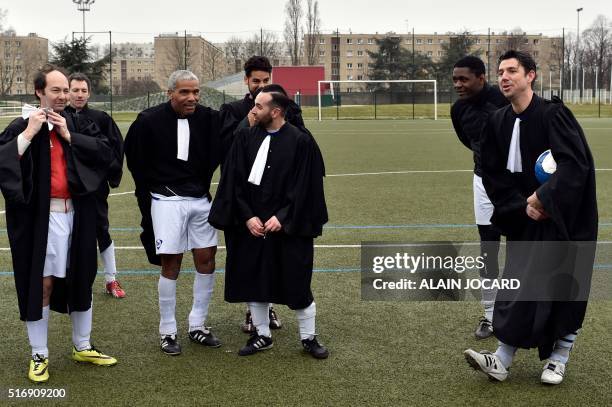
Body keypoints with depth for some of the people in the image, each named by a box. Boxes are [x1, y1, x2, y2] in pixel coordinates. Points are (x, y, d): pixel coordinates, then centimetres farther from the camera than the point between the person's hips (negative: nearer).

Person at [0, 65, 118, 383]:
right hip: (39, 217, -4)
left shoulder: (78, 124, 7)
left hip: (76, 214, 4)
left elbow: (106, 152, -4)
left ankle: (82, 347, 29)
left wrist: (69, 136, -10)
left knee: (81, 280, 13)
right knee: (41, 283, 3)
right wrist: (29, 133, -19)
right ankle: (39, 355, 17)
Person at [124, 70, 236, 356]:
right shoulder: (149, 121, -8)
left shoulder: (207, 118, -1)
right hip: (167, 201, -4)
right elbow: (135, 161, 4)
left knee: (206, 260, 5)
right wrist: (149, 191, 9)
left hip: (200, 199, 4)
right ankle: (167, 331, 11)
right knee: (171, 265, -2)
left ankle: (197, 326, 20)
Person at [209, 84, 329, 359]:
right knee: (252, 282, 10)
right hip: (250, 225, 3)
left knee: (296, 282, 4)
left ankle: (309, 338, 21)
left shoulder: (301, 141, -9)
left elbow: (306, 187, -9)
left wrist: (282, 217, -14)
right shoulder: (245, 138, -1)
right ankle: (262, 335, 27)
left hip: (288, 227, -3)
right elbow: (234, 181, -1)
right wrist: (247, 217, -9)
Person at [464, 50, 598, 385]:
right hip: (525, 217, 6)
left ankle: (558, 359, 13)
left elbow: (575, 164, -23)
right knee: (518, 284, 3)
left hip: (565, 217, -5)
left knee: (561, 287, -2)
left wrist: (543, 198, -25)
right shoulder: (499, 122, 3)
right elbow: (492, 174, 4)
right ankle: (503, 360, 4)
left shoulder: (553, 114, -16)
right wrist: (522, 205, -8)